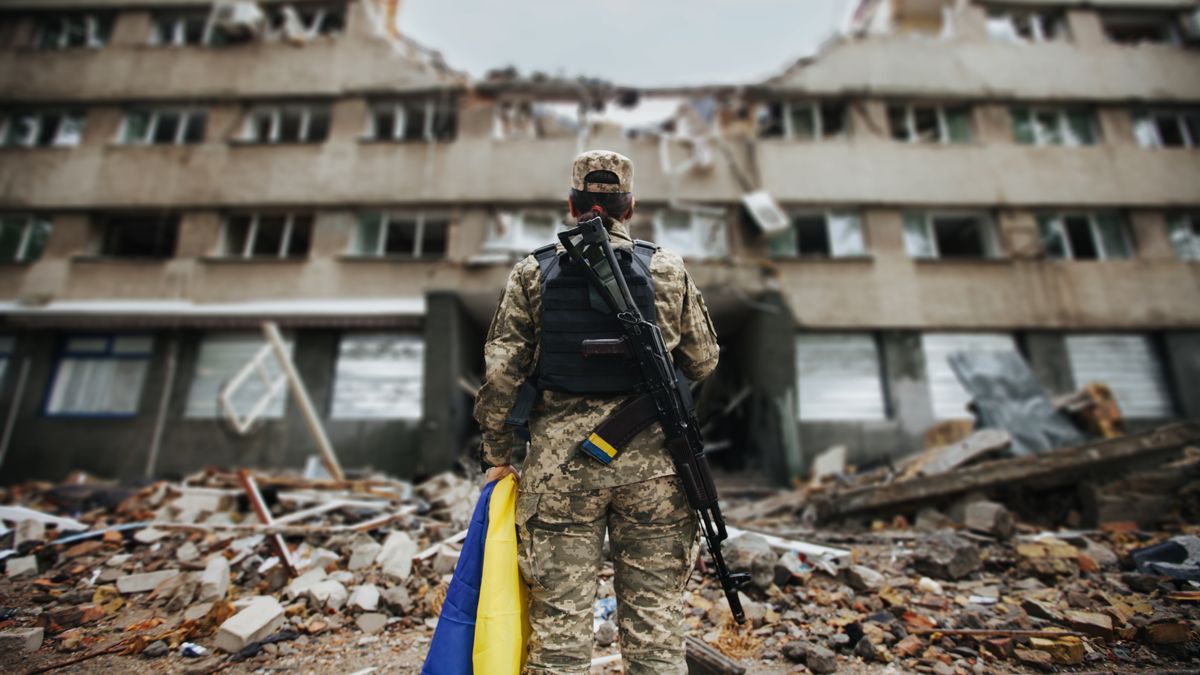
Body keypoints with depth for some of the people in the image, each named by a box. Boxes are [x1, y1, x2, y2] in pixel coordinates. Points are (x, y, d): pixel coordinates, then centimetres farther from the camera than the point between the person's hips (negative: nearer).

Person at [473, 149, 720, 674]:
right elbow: (703, 362, 8)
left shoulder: (533, 273, 1)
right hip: (651, 462, 1)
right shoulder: (669, 271, 3)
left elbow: (500, 371, -1)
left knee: (559, 622, 10)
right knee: (655, 621, 12)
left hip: (560, 463, 0)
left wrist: (498, 453, 9)